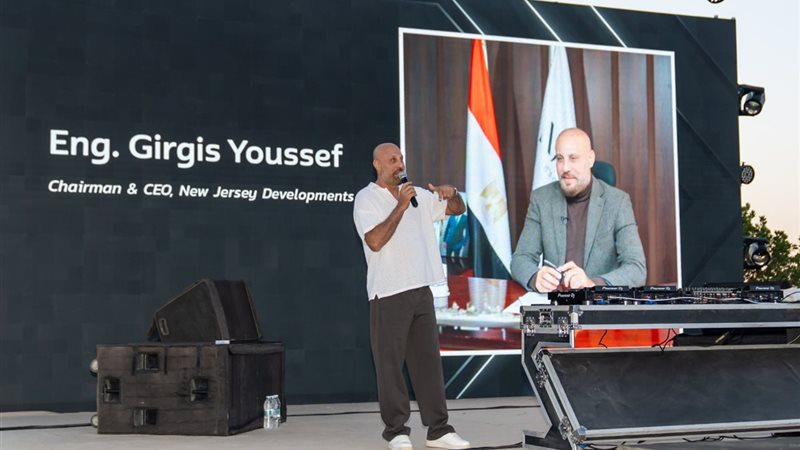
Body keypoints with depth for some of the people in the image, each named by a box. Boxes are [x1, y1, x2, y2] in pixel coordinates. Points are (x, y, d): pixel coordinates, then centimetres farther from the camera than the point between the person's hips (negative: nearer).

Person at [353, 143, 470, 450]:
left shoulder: (418, 195, 14)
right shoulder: (366, 199, -4)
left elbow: (457, 209, 21)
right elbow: (375, 241, -17)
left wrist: (452, 194, -1)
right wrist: (401, 207, -19)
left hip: (421, 290, 6)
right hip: (389, 294, -5)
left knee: (428, 360, 6)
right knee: (390, 364, -1)